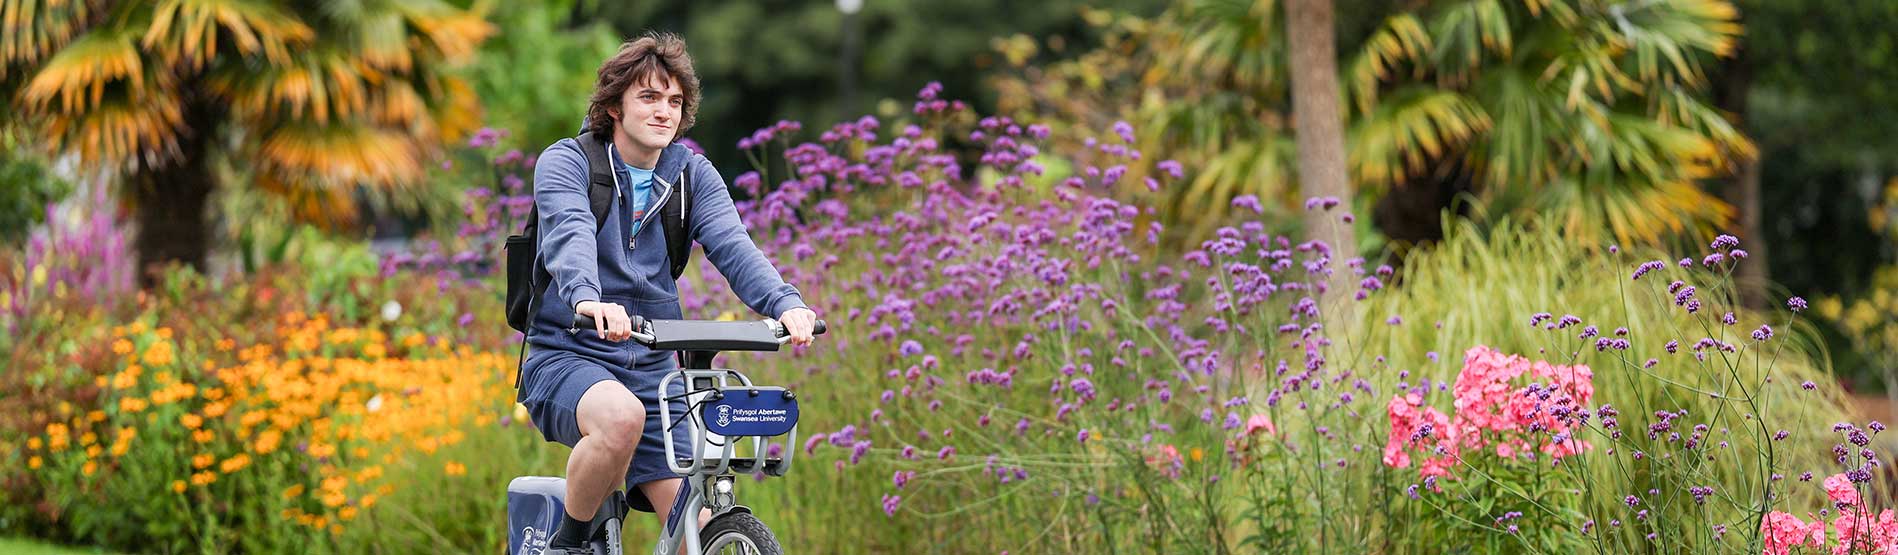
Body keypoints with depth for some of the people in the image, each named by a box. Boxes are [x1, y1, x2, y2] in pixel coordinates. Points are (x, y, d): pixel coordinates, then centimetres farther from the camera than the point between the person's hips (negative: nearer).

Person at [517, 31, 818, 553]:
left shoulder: (691, 174, 7)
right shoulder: (564, 162, -5)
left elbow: (732, 246, -10)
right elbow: (570, 234, -26)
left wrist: (786, 302, -31)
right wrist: (588, 299, -48)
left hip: (652, 368, 4)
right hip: (567, 358, -4)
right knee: (622, 414, -37)